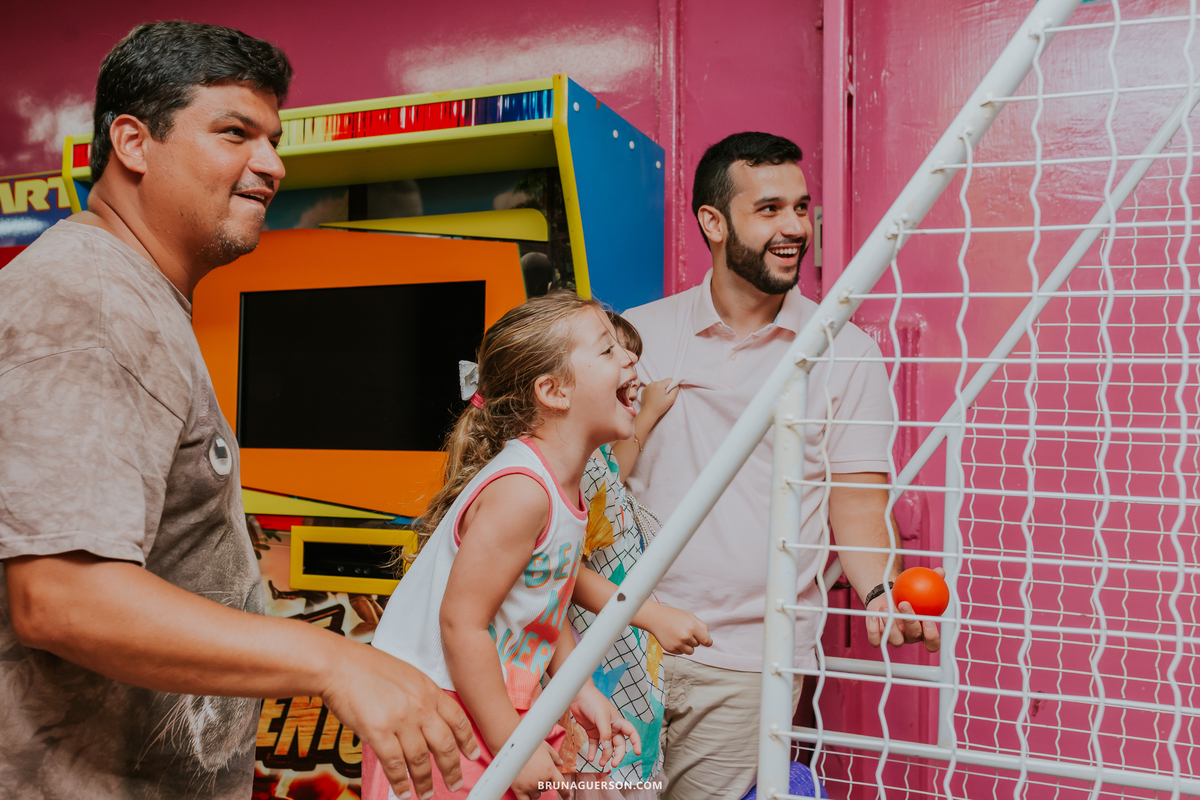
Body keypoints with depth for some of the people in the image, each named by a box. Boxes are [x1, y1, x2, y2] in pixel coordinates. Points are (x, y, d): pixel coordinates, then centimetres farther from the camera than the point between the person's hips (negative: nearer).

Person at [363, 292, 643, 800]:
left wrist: (581, 691, 9)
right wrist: (512, 747, -21)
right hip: (437, 716, -9)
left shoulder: (561, 483, 2)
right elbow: (462, 623, -27)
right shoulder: (520, 491, -27)